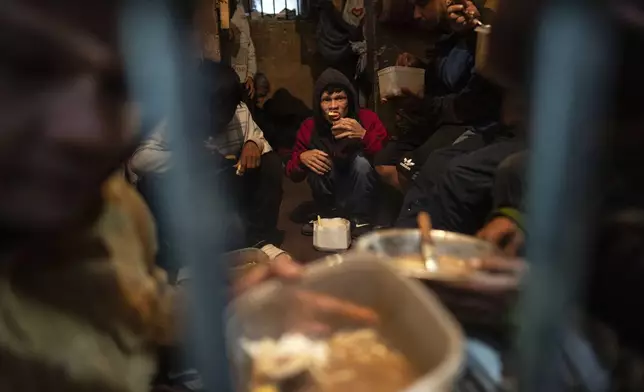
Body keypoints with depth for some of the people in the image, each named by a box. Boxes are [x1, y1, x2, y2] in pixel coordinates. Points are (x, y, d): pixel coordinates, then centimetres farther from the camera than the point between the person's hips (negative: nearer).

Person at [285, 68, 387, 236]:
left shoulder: (367, 118, -18)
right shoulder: (310, 127, -12)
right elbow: (293, 174, -6)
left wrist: (364, 135, -40)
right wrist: (302, 158, -28)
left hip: (363, 192, -2)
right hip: (330, 192, 2)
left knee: (361, 160, -29)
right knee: (316, 163, -24)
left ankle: (360, 220, -11)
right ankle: (325, 216, 0)